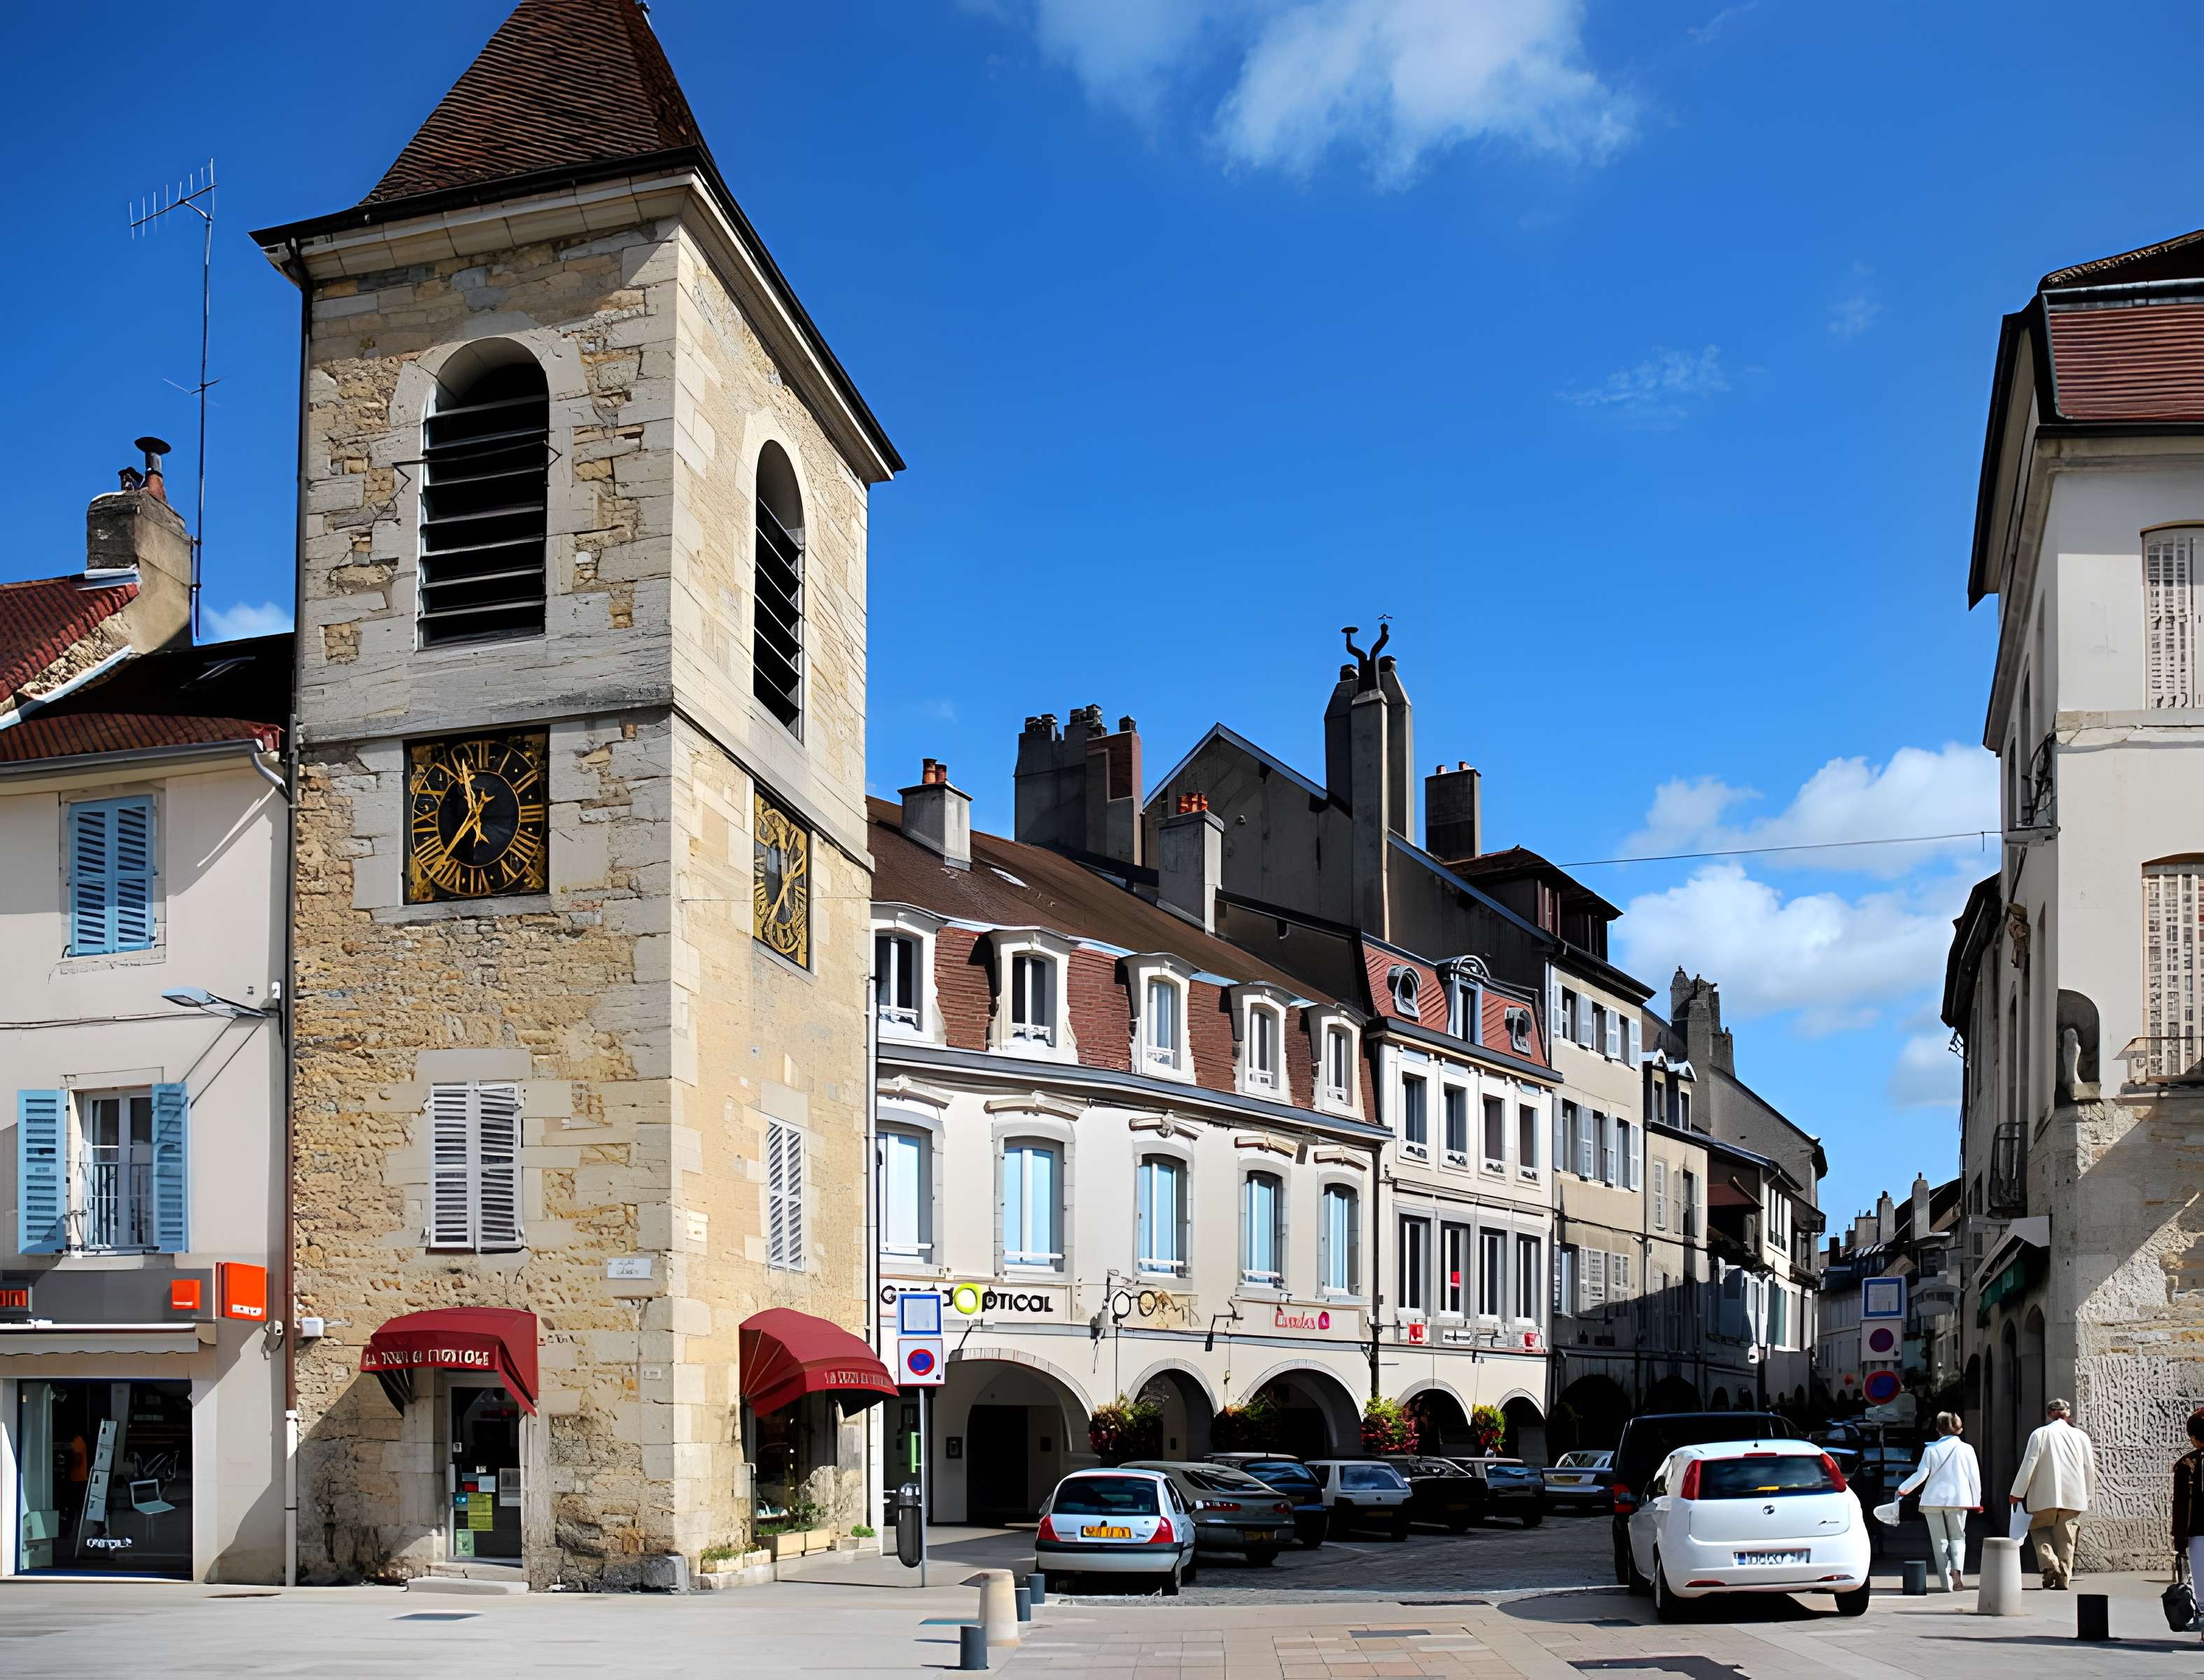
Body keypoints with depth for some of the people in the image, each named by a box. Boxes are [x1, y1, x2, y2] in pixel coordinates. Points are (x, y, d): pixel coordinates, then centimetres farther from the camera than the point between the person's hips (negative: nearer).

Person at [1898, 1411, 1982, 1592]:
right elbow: (1974, 1476, 1)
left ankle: (1947, 1581, 6)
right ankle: (1957, 1571, -15)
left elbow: (1921, 1474, -7)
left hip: (1933, 1499, 0)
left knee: (1940, 1541, 9)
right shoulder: (1966, 1449, -1)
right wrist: (1977, 1501, 12)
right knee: (1957, 1537, 12)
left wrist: (1903, 1488, 7)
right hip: (1958, 1499, 0)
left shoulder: (1931, 1449, -3)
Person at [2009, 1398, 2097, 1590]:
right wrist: (2087, 1493, 25)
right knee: (2065, 1537, 11)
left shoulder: (2040, 1434, -4)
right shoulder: (2080, 1436, 6)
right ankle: (2064, 1579, 8)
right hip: (2073, 1497, 3)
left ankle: (2049, 1564, -8)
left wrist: (2018, 1493, 2)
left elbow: (2028, 1465, -6)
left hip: (2046, 1495, -3)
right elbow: (2090, 1468, 11)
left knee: (2040, 1529, 14)